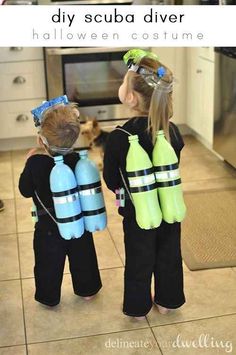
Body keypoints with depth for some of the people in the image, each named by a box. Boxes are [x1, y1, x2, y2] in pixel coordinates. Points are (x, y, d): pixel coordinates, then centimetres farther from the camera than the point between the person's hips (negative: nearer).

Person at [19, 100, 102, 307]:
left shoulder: (36, 163, -23)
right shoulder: (78, 160, -14)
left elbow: (26, 191, -10)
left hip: (48, 226, -3)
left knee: (49, 263, 17)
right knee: (82, 257, 22)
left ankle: (49, 297, 34)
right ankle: (87, 290, 41)